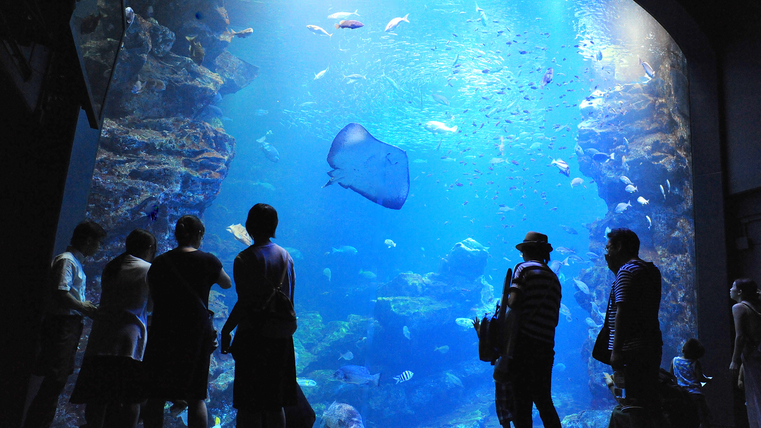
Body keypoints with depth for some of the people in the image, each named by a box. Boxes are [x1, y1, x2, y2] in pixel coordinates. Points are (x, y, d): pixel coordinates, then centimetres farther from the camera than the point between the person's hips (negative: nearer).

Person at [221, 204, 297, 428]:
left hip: (253, 334, -6)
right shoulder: (286, 256, 7)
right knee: (275, 404, 14)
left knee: (249, 405, 2)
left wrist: (226, 330, -5)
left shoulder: (245, 258, -10)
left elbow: (245, 302, -15)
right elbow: (290, 299, 11)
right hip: (281, 335, 6)